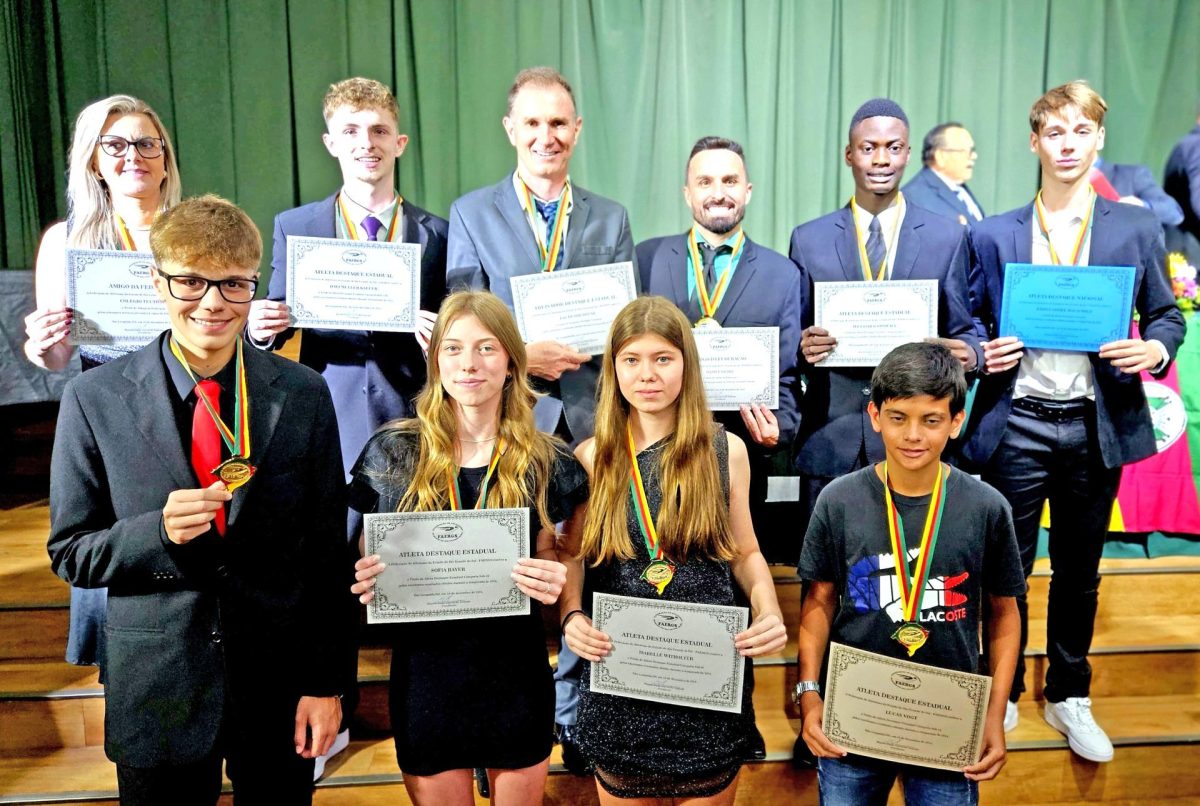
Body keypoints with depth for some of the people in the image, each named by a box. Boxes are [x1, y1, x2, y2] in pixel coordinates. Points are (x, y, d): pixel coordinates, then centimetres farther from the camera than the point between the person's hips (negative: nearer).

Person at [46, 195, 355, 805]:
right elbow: (70, 552, -1)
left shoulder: (303, 395, -6)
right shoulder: (94, 399, -6)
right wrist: (160, 533, -22)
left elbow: (327, 552, -3)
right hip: (156, 690, 0)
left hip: (279, 686, 1)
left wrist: (326, 682, -3)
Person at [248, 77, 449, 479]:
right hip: (331, 418, 0)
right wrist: (262, 328, -13)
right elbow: (278, 320, 9)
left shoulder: (437, 233, 5)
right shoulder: (293, 227, 8)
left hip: (414, 417, 0)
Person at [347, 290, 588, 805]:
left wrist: (552, 581, -16)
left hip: (515, 674, 1)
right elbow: (368, 558, 5)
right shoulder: (393, 451, -5)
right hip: (423, 674, 0)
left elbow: (548, 561, 6)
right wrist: (364, 581, -16)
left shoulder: (544, 460, -5)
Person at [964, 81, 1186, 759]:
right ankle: (1003, 694, 28)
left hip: (1097, 425, 1)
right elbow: (971, 323, 8)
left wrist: (1157, 349, -13)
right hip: (1019, 424, -1)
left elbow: (1167, 315, 8)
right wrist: (983, 352, -13)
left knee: (1079, 572, 15)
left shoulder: (1137, 228, 5)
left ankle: (1070, 697, 34)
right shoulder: (994, 235, 4)